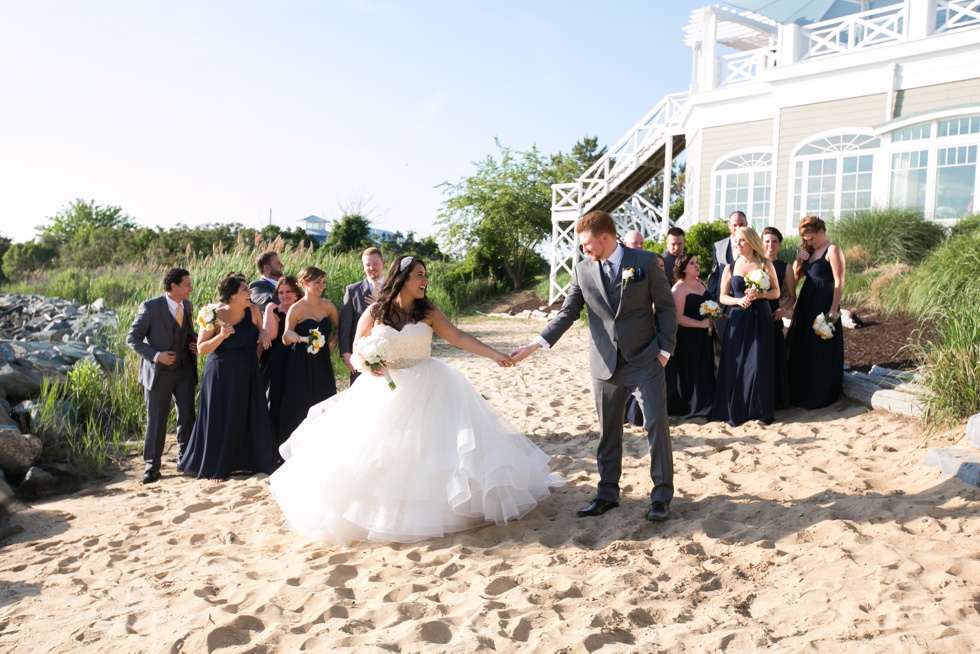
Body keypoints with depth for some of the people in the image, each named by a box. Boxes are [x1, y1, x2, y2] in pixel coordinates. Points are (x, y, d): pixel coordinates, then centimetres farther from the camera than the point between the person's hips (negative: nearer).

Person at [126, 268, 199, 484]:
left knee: (187, 416, 6)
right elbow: (132, 338, -8)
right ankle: (152, 466, 16)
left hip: (185, 371, 4)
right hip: (158, 372, -4)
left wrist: (195, 342, -3)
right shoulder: (150, 308, -11)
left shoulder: (188, 306, 5)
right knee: (156, 420, 5)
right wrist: (156, 356, -19)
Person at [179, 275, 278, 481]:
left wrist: (264, 333, -10)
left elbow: (261, 333, 13)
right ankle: (215, 468, 21)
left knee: (254, 416, 9)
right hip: (222, 376, -4)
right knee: (221, 420, 6)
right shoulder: (215, 315, -16)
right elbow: (201, 349, -15)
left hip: (248, 374, 4)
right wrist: (221, 336, -29)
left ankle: (262, 462, 24)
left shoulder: (253, 311, -4)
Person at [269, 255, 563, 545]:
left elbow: (460, 337, -7)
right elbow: (357, 353, 2)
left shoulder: (428, 312, -1)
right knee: (374, 451, 1)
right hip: (384, 391, 0)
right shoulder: (374, 312, -3)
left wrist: (494, 354, -16)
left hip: (427, 390, 1)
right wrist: (367, 363, -20)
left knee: (433, 443, -3)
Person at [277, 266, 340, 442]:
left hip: (322, 363, 4)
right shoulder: (296, 309, -8)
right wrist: (289, 335, -26)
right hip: (301, 365, -4)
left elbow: (339, 328, 19)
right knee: (302, 407, 1)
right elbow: (286, 341, -5)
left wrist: (333, 342, 2)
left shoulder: (328, 306, 2)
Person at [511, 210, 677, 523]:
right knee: (608, 430, 11)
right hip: (605, 365, 3)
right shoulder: (582, 269, 2)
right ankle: (607, 493, 24)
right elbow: (568, 312, 1)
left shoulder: (645, 262, -5)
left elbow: (666, 306, -2)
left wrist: (665, 349, -7)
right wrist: (535, 344, -9)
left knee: (657, 424, -1)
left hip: (645, 361, -3)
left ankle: (661, 497, 11)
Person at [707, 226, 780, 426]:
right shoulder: (730, 268, 7)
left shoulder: (765, 264, 4)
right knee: (735, 365, -2)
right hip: (737, 319, 1)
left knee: (758, 364, -5)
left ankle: (759, 410, 8)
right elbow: (723, 297, 7)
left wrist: (760, 295, -13)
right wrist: (739, 300, -12)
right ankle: (735, 411, 8)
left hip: (760, 319, -1)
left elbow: (776, 291, 6)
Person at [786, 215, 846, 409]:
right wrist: (798, 259, -3)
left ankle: (820, 396, 13)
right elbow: (795, 277, 14)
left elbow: (839, 282, -16)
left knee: (821, 353, 1)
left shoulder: (832, 250, -10)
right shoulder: (810, 252, 13)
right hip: (806, 305, 8)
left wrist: (833, 310, -21)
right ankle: (802, 393, 23)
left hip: (824, 306, -8)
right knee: (802, 351, 12)